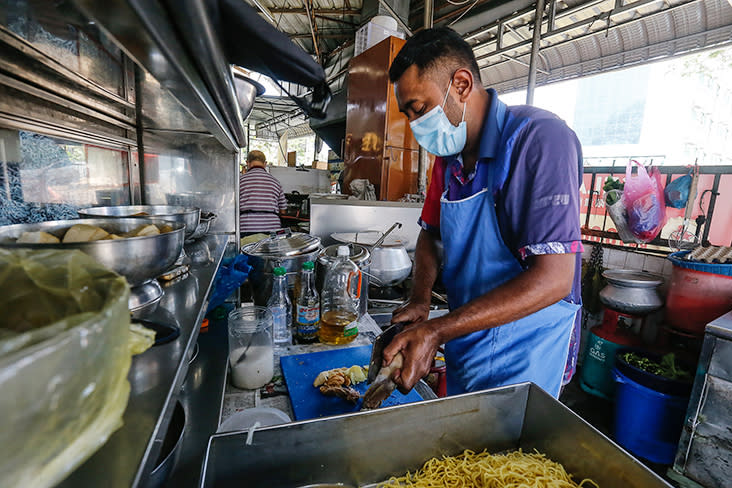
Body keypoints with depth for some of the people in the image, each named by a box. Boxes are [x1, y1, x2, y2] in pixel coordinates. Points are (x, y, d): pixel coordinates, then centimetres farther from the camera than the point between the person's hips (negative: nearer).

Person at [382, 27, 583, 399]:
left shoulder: (540, 138, -22)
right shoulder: (449, 154, 1)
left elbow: (553, 280, -27)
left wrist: (435, 332, -29)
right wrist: (419, 300, -9)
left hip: (521, 357, -7)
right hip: (463, 346, 7)